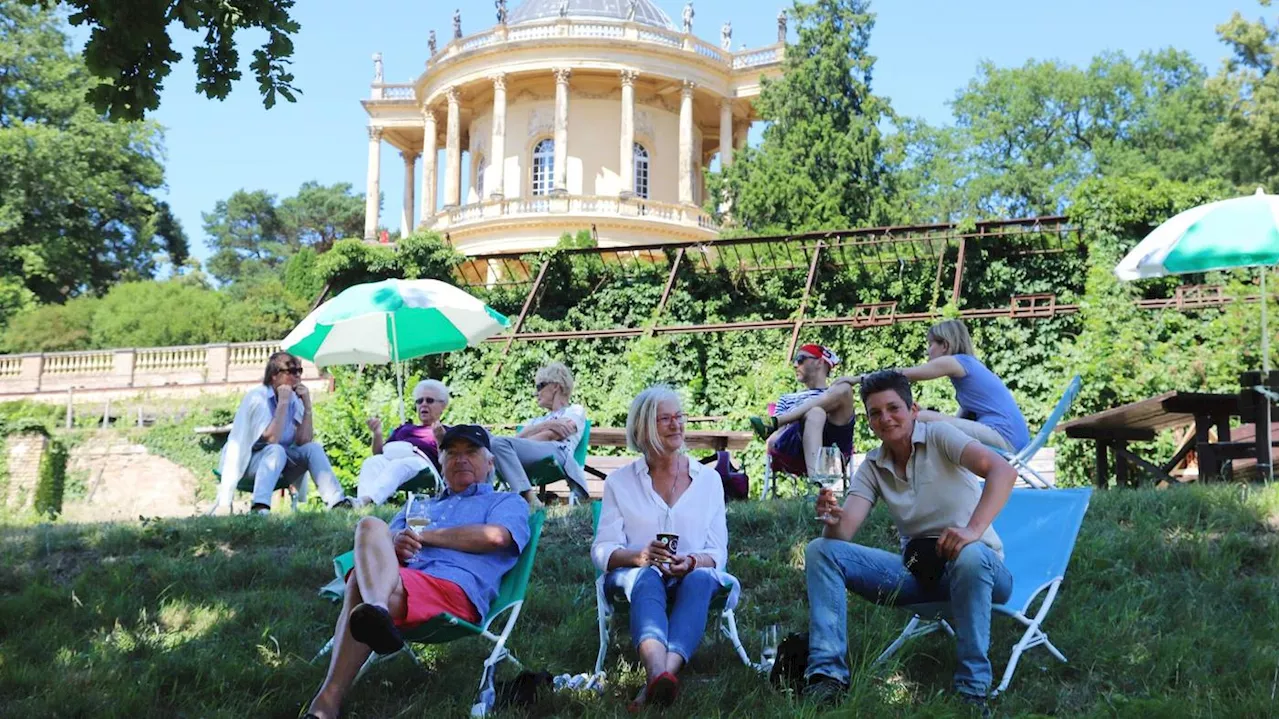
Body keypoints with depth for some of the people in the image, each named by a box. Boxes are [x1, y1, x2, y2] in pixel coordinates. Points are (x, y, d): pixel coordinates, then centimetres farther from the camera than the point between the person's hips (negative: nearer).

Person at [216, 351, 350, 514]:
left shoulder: (294, 399, 1)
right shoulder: (257, 397, -17)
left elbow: (304, 441, -9)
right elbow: (271, 439, -29)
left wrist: (307, 405, -14)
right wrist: (282, 403, -27)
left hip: (279, 461, 6)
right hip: (245, 463, -6)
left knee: (314, 448, -14)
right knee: (276, 450, -35)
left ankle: (337, 502, -24)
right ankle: (260, 507, -50)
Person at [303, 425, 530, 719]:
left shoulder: (508, 502, 24)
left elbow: (495, 536, -1)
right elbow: (376, 539, 26)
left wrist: (425, 536, 3)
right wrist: (390, 547, -1)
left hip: (457, 587, -5)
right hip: (396, 578, 5)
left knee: (360, 587, -32)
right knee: (371, 525, -30)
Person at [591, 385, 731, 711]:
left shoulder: (708, 478, 13)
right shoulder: (620, 481, 9)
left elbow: (718, 553, 6)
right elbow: (601, 550, -1)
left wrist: (692, 561, -18)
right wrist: (640, 556, -23)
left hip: (693, 578, 1)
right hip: (634, 578, -1)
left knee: (700, 578, -36)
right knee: (646, 577, -37)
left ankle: (656, 680, -56)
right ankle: (660, 675, -65)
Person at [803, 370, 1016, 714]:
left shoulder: (938, 436, -9)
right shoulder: (871, 467, 6)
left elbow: (1003, 470, -25)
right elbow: (844, 533, -6)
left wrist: (974, 529, -39)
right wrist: (831, 520, -30)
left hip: (980, 566, -5)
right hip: (917, 569, 5)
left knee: (969, 556, -42)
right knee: (820, 550, -9)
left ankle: (973, 689, -28)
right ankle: (828, 672, -14)